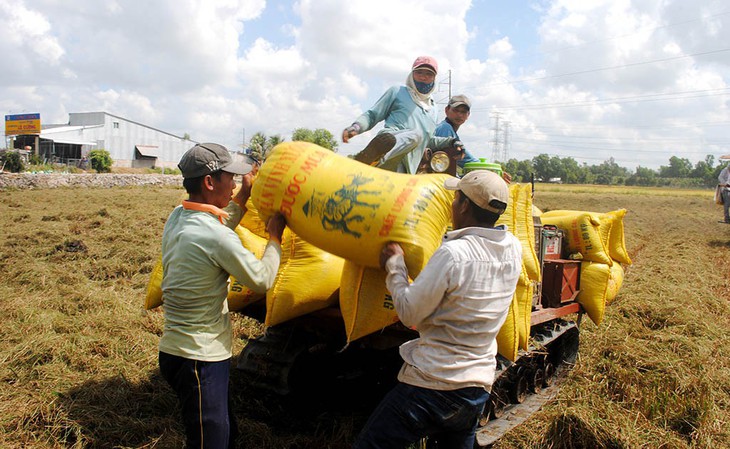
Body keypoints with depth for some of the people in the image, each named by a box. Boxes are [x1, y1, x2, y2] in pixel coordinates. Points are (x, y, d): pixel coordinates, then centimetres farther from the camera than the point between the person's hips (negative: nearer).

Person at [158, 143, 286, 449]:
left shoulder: (177, 217, 2)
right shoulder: (216, 237, -25)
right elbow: (261, 281, -14)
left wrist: (243, 196, 18)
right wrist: (275, 237, -1)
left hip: (177, 350, 9)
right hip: (199, 360, -9)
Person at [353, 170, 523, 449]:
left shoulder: (453, 253, -22)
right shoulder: (514, 250, -2)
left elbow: (408, 313, -15)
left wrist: (394, 265, -2)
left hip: (431, 385, -7)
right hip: (479, 388, 8)